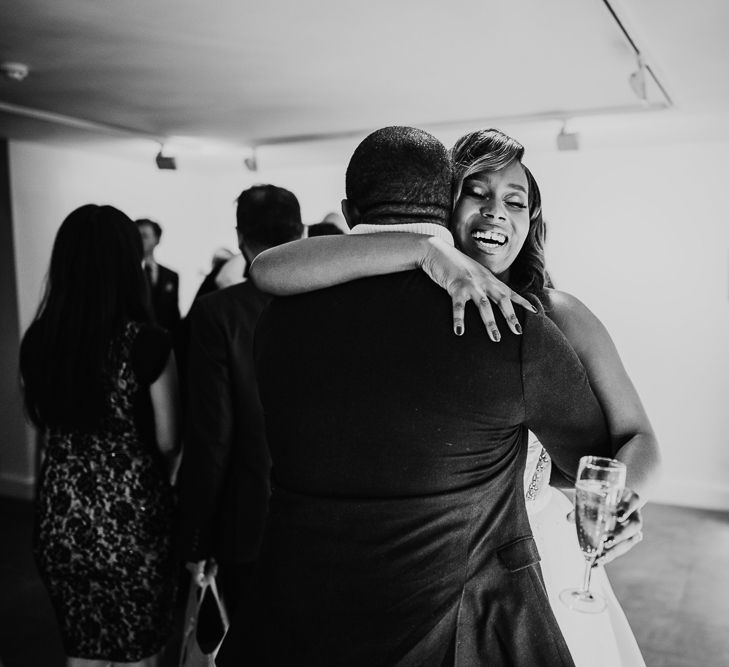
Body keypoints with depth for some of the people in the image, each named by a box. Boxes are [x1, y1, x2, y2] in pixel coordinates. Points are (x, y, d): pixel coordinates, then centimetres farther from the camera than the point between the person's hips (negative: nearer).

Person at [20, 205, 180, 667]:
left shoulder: (37, 341, -4)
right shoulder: (147, 342, -17)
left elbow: (47, 423, 8)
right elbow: (168, 440, -10)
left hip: (60, 516, 5)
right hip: (131, 519, -4)